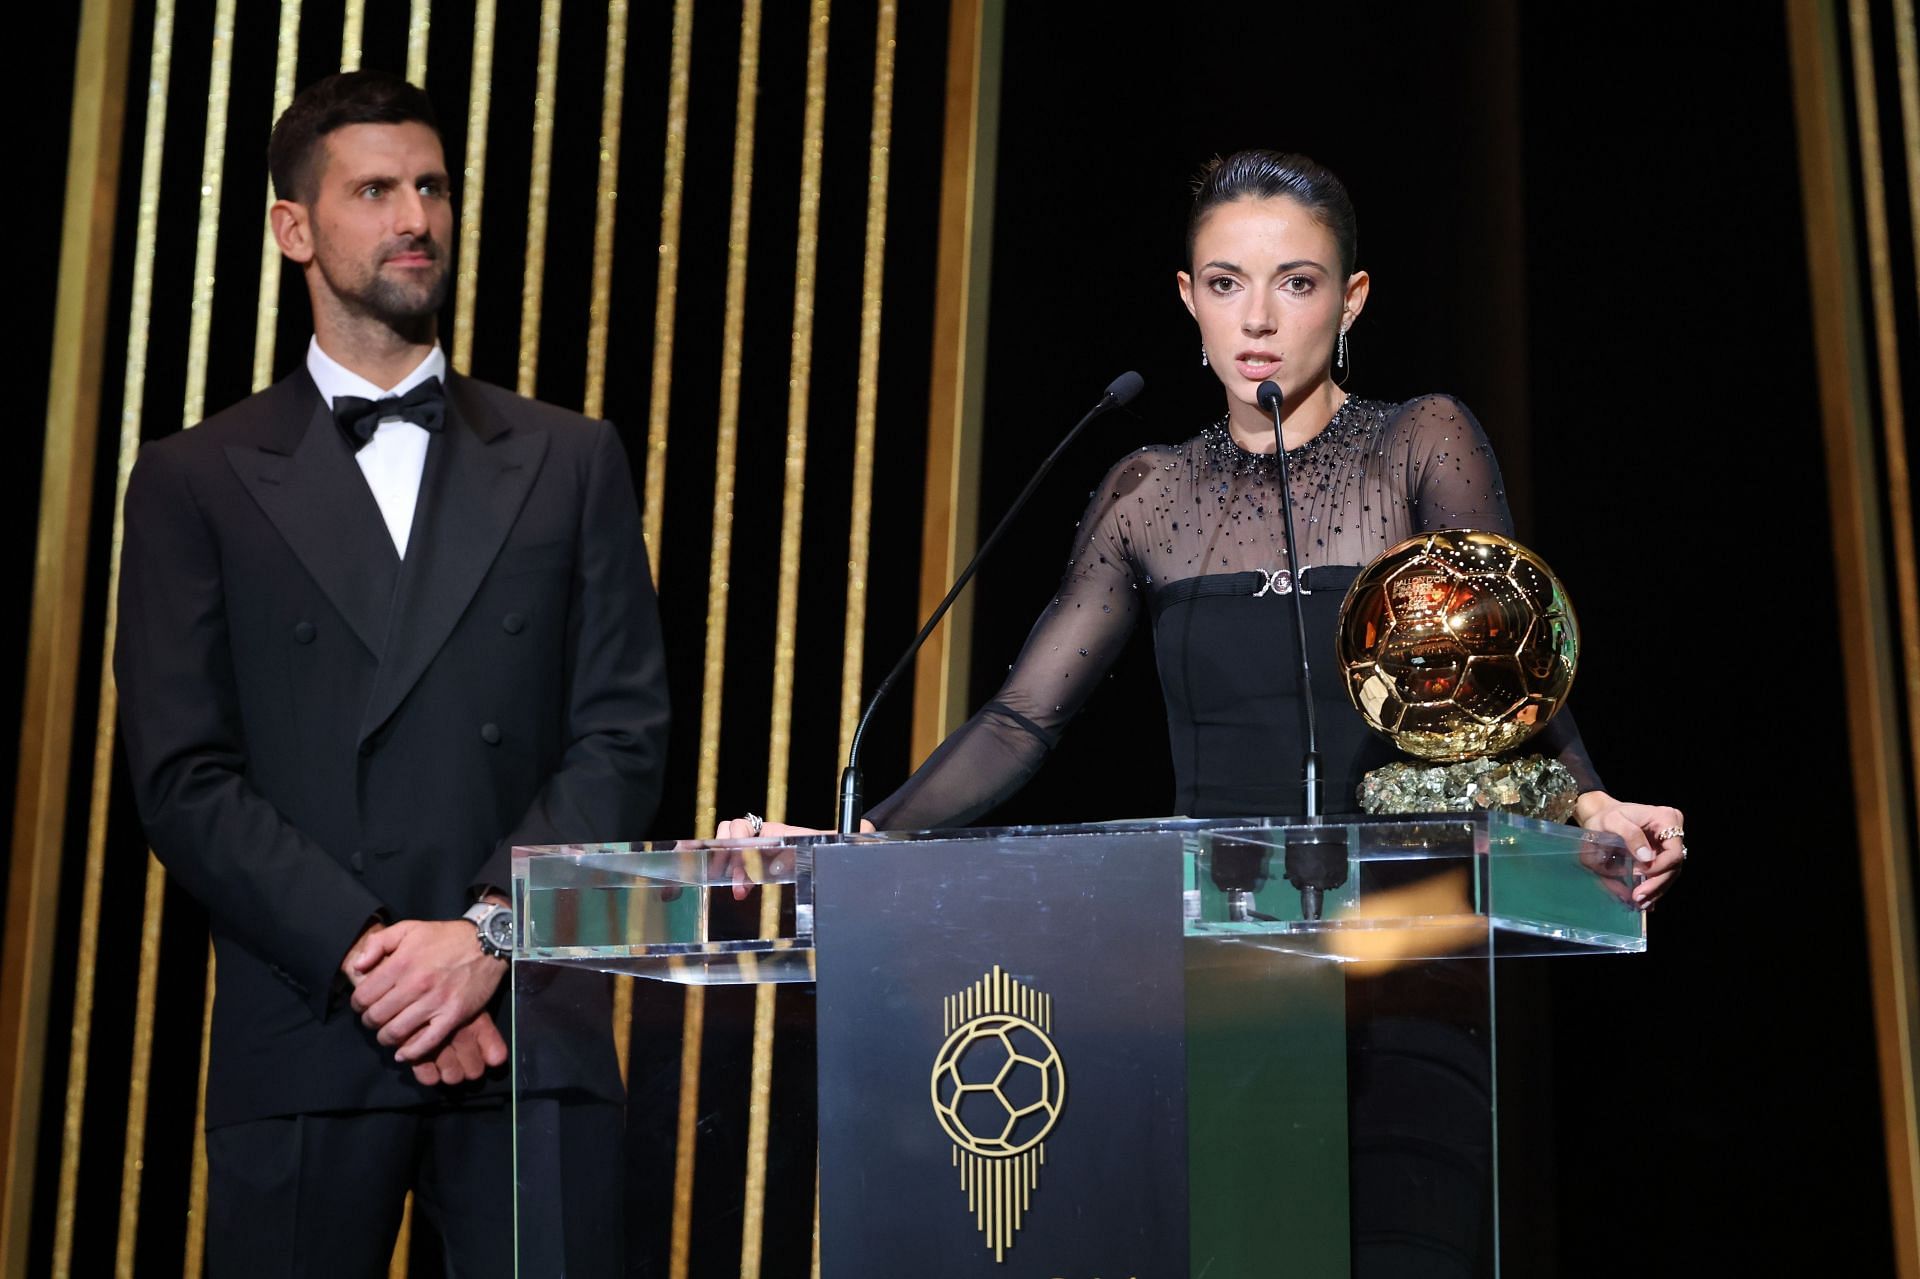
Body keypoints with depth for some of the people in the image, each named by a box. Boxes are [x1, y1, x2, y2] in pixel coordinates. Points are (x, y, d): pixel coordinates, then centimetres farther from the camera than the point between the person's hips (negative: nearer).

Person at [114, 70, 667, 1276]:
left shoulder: (571, 462, 12)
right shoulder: (197, 481, 7)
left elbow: (625, 733, 4)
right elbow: (184, 778, -1)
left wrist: (490, 929, -9)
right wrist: (367, 954, -11)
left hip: (532, 1034, 1)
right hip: (305, 1042, -1)